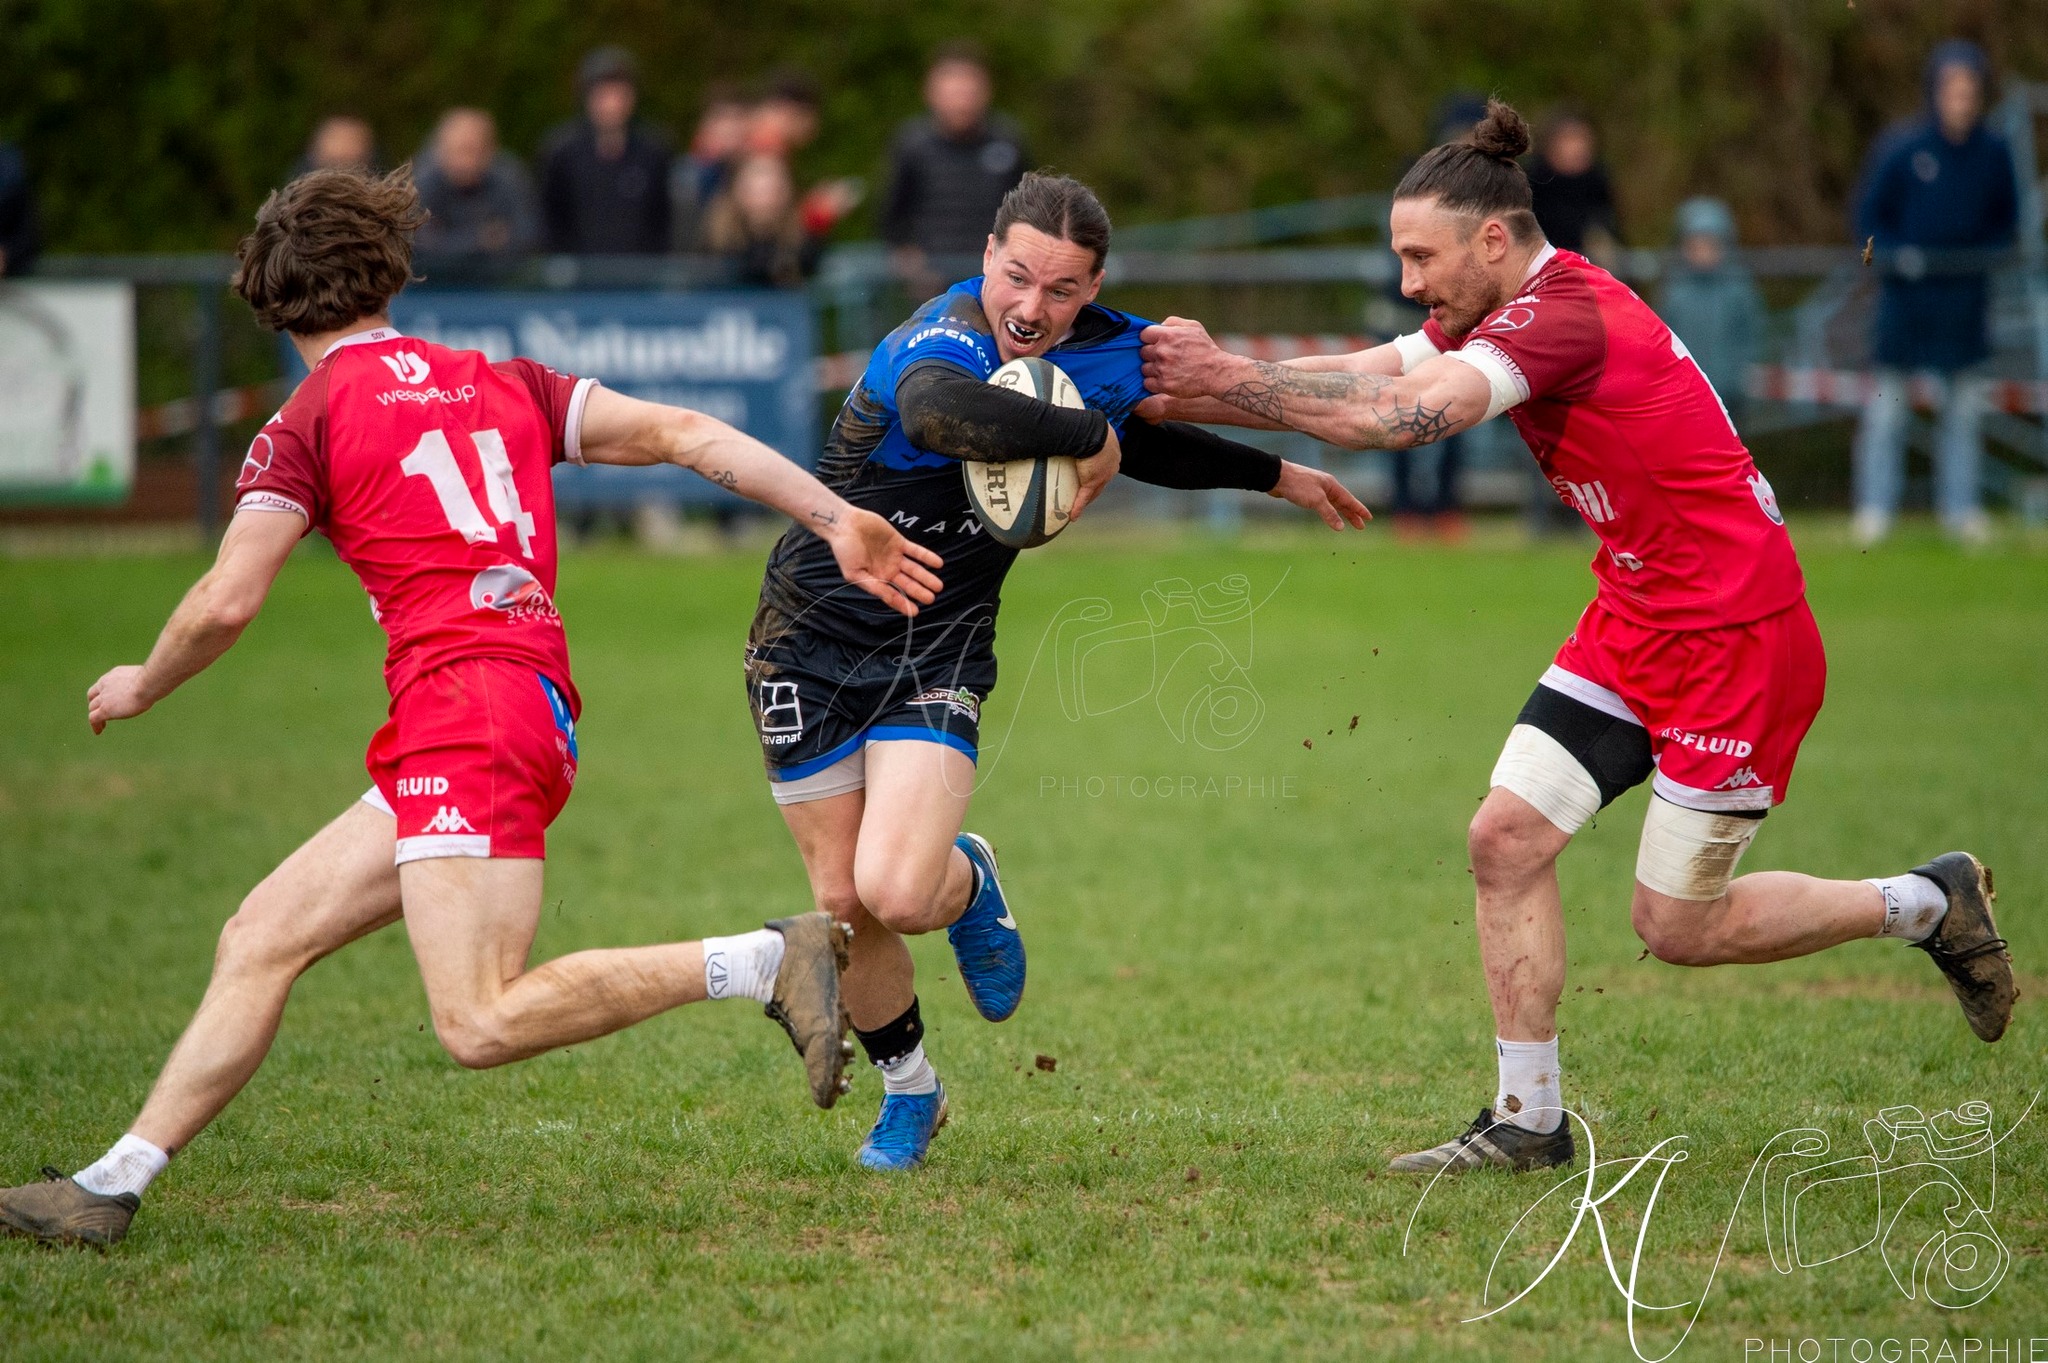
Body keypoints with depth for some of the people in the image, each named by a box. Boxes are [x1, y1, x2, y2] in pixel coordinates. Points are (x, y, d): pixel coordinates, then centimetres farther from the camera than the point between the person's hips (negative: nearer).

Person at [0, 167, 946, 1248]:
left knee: (481, 1023, -17)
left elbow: (225, 604, -3)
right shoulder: (498, 383, 20)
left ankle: (770, 961, -19)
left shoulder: (309, 421, 2)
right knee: (259, 940, 10)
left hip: (465, 704, -9)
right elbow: (685, 434, 12)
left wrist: (142, 687, 18)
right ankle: (112, 1187, 8)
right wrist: (837, 521, 11)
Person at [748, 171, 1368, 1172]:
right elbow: (938, 413, -51)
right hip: (810, 641, -3)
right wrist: (1087, 434, -39)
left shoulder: (1101, 354, -2)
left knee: (897, 894, -21)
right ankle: (909, 1089, 30)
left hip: (937, 654, 3)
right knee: (843, 905, 3)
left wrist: (1277, 476, 28)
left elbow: (1139, 443, 24)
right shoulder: (942, 341, -24)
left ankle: (967, 882, 15)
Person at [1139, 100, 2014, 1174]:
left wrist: (1229, 381, -30)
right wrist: (1191, 389, -14)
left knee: (1676, 926, 0)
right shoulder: (1497, 315, 6)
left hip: (1736, 633, -9)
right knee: (1508, 834, -3)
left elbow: (1410, 416, -34)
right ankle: (1528, 1119, 6)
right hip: (1634, 623, 9)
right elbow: (1361, 376, -2)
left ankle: (1927, 904, 20)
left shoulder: (1567, 312, -24)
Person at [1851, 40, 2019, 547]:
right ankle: (1875, 507, 8)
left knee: (1965, 403, 8)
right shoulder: (1900, 148, -8)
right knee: (1887, 400, 1)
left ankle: (1961, 507, 16)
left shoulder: (1993, 153, 0)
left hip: (1965, 292, 3)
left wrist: (1987, 252, -4)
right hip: (1907, 290, -3)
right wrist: (1895, 254, -15)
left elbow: (2005, 219, 13)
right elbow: (1870, 215, -1)